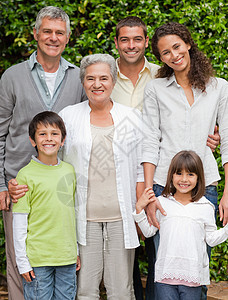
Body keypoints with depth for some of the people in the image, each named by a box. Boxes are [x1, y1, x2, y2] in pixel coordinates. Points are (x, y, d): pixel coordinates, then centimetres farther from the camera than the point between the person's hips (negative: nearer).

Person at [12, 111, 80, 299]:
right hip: (38, 259, -4)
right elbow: (19, 222, -6)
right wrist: (22, 262, -7)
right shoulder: (26, 175, -7)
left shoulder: (69, 170, 8)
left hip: (67, 257, 5)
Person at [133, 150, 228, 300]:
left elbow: (211, 239, 8)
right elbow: (149, 231, 10)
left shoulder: (205, 207, 3)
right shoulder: (161, 202, 4)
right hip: (165, 273, 0)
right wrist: (140, 208, 0)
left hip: (193, 276, 0)